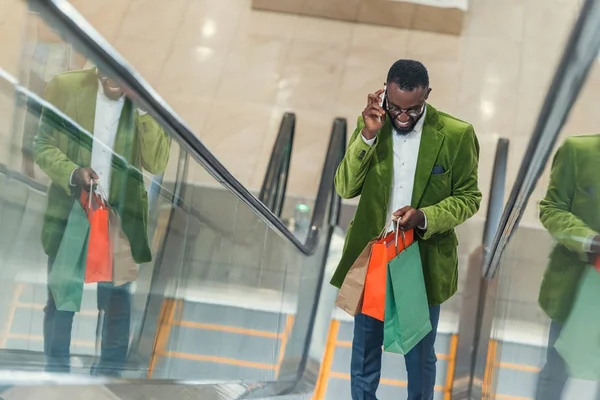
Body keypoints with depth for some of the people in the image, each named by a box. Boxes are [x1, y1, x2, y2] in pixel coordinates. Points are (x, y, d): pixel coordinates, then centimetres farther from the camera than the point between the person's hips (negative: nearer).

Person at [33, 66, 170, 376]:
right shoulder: (66, 86, -6)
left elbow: (157, 163, -12)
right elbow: (42, 144, 0)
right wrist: (72, 172, -19)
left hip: (122, 219, 0)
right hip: (69, 214, 0)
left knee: (117, 302, 8)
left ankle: (110, 372, 23)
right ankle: (56, 371, 26)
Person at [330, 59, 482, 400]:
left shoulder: (457, 134, -12)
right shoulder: (370, 124, -6)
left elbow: (468, 197, -6)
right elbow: (346, 188, -8)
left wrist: (424, 217, -25)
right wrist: (368, 135, -22)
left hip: (425, 261, -2)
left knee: (420, 357, 16)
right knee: (364, 356, 17)